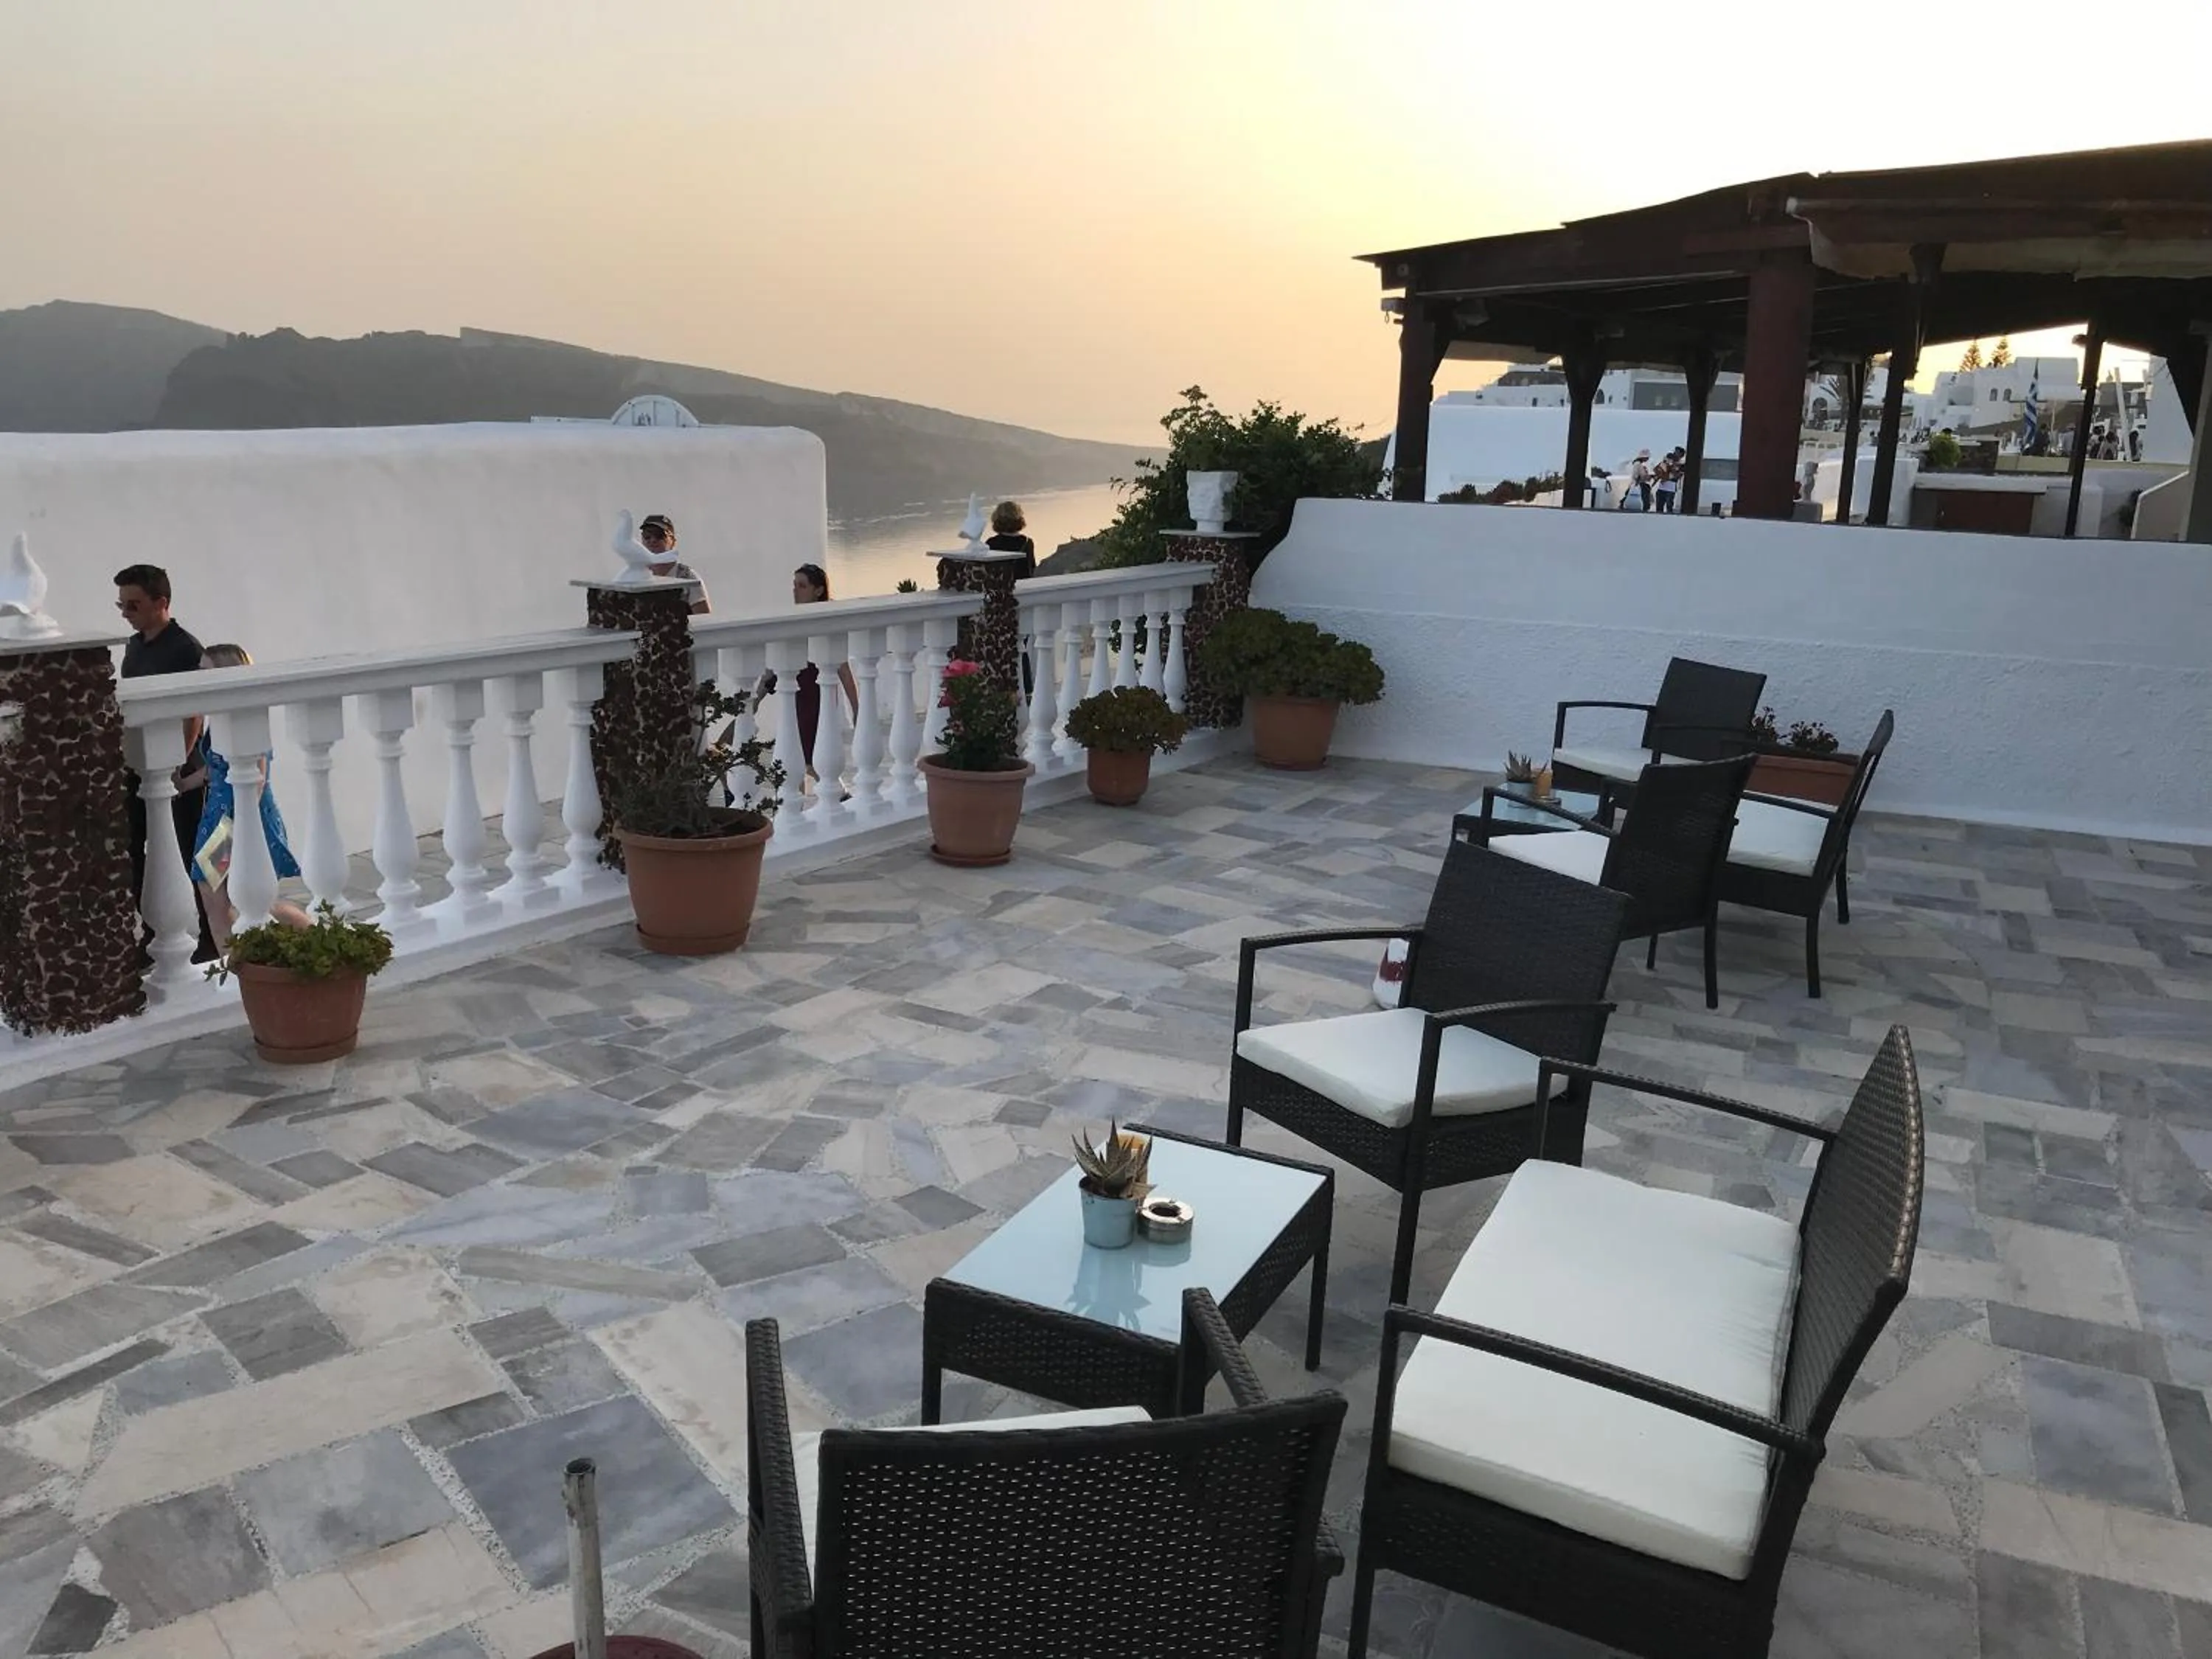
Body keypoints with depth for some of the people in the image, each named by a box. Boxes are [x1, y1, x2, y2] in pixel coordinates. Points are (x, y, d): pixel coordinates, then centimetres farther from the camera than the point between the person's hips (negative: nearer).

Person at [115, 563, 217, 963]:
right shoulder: (134, 646, 11)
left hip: (179, 774, -8)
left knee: (189, 858, 0)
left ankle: (210, 939, 10)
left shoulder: (185, 648, -13)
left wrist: (178, 767, -21)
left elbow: (194, 713, -17)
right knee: (136, 855, 11)